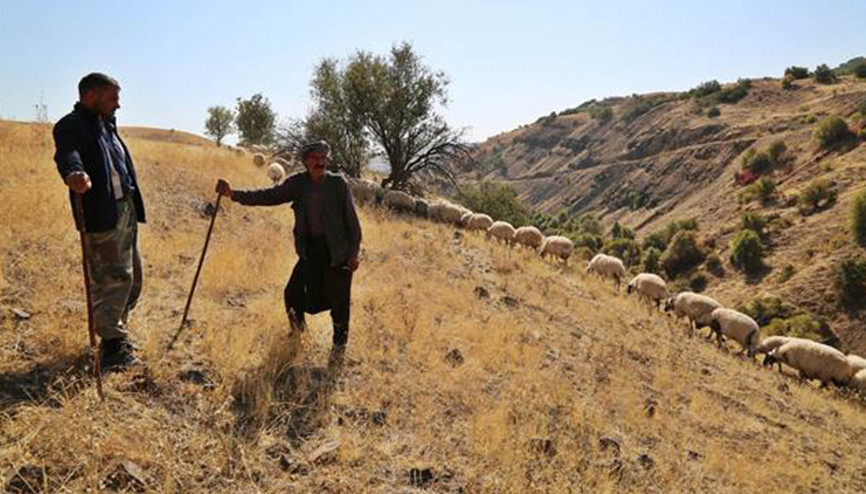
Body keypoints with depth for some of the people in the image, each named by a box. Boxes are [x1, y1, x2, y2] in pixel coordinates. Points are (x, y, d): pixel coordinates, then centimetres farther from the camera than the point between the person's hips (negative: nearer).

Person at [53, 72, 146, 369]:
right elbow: (67, 154, -29)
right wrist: (73, 173, -52)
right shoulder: (71, 126, -9)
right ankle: (112, 346, 4)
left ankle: (116, 333, 32)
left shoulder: (107, 125, 19)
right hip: (102, 216, -9)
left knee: (132, 278, 16)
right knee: (112, 279, -7)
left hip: (127, 211, 9)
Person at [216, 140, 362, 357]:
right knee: (294, 292, 3)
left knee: (338, 298, 5)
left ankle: (340, 341, 29)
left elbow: (351, 219, -7)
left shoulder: (338, 183, -10)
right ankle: (298, 324, 37)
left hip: (337, 250, -3)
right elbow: (269, 196, -5)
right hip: (310, 248, 3)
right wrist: (234, 194, -16)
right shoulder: (297, 183, -1)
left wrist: (354, 253, -8)